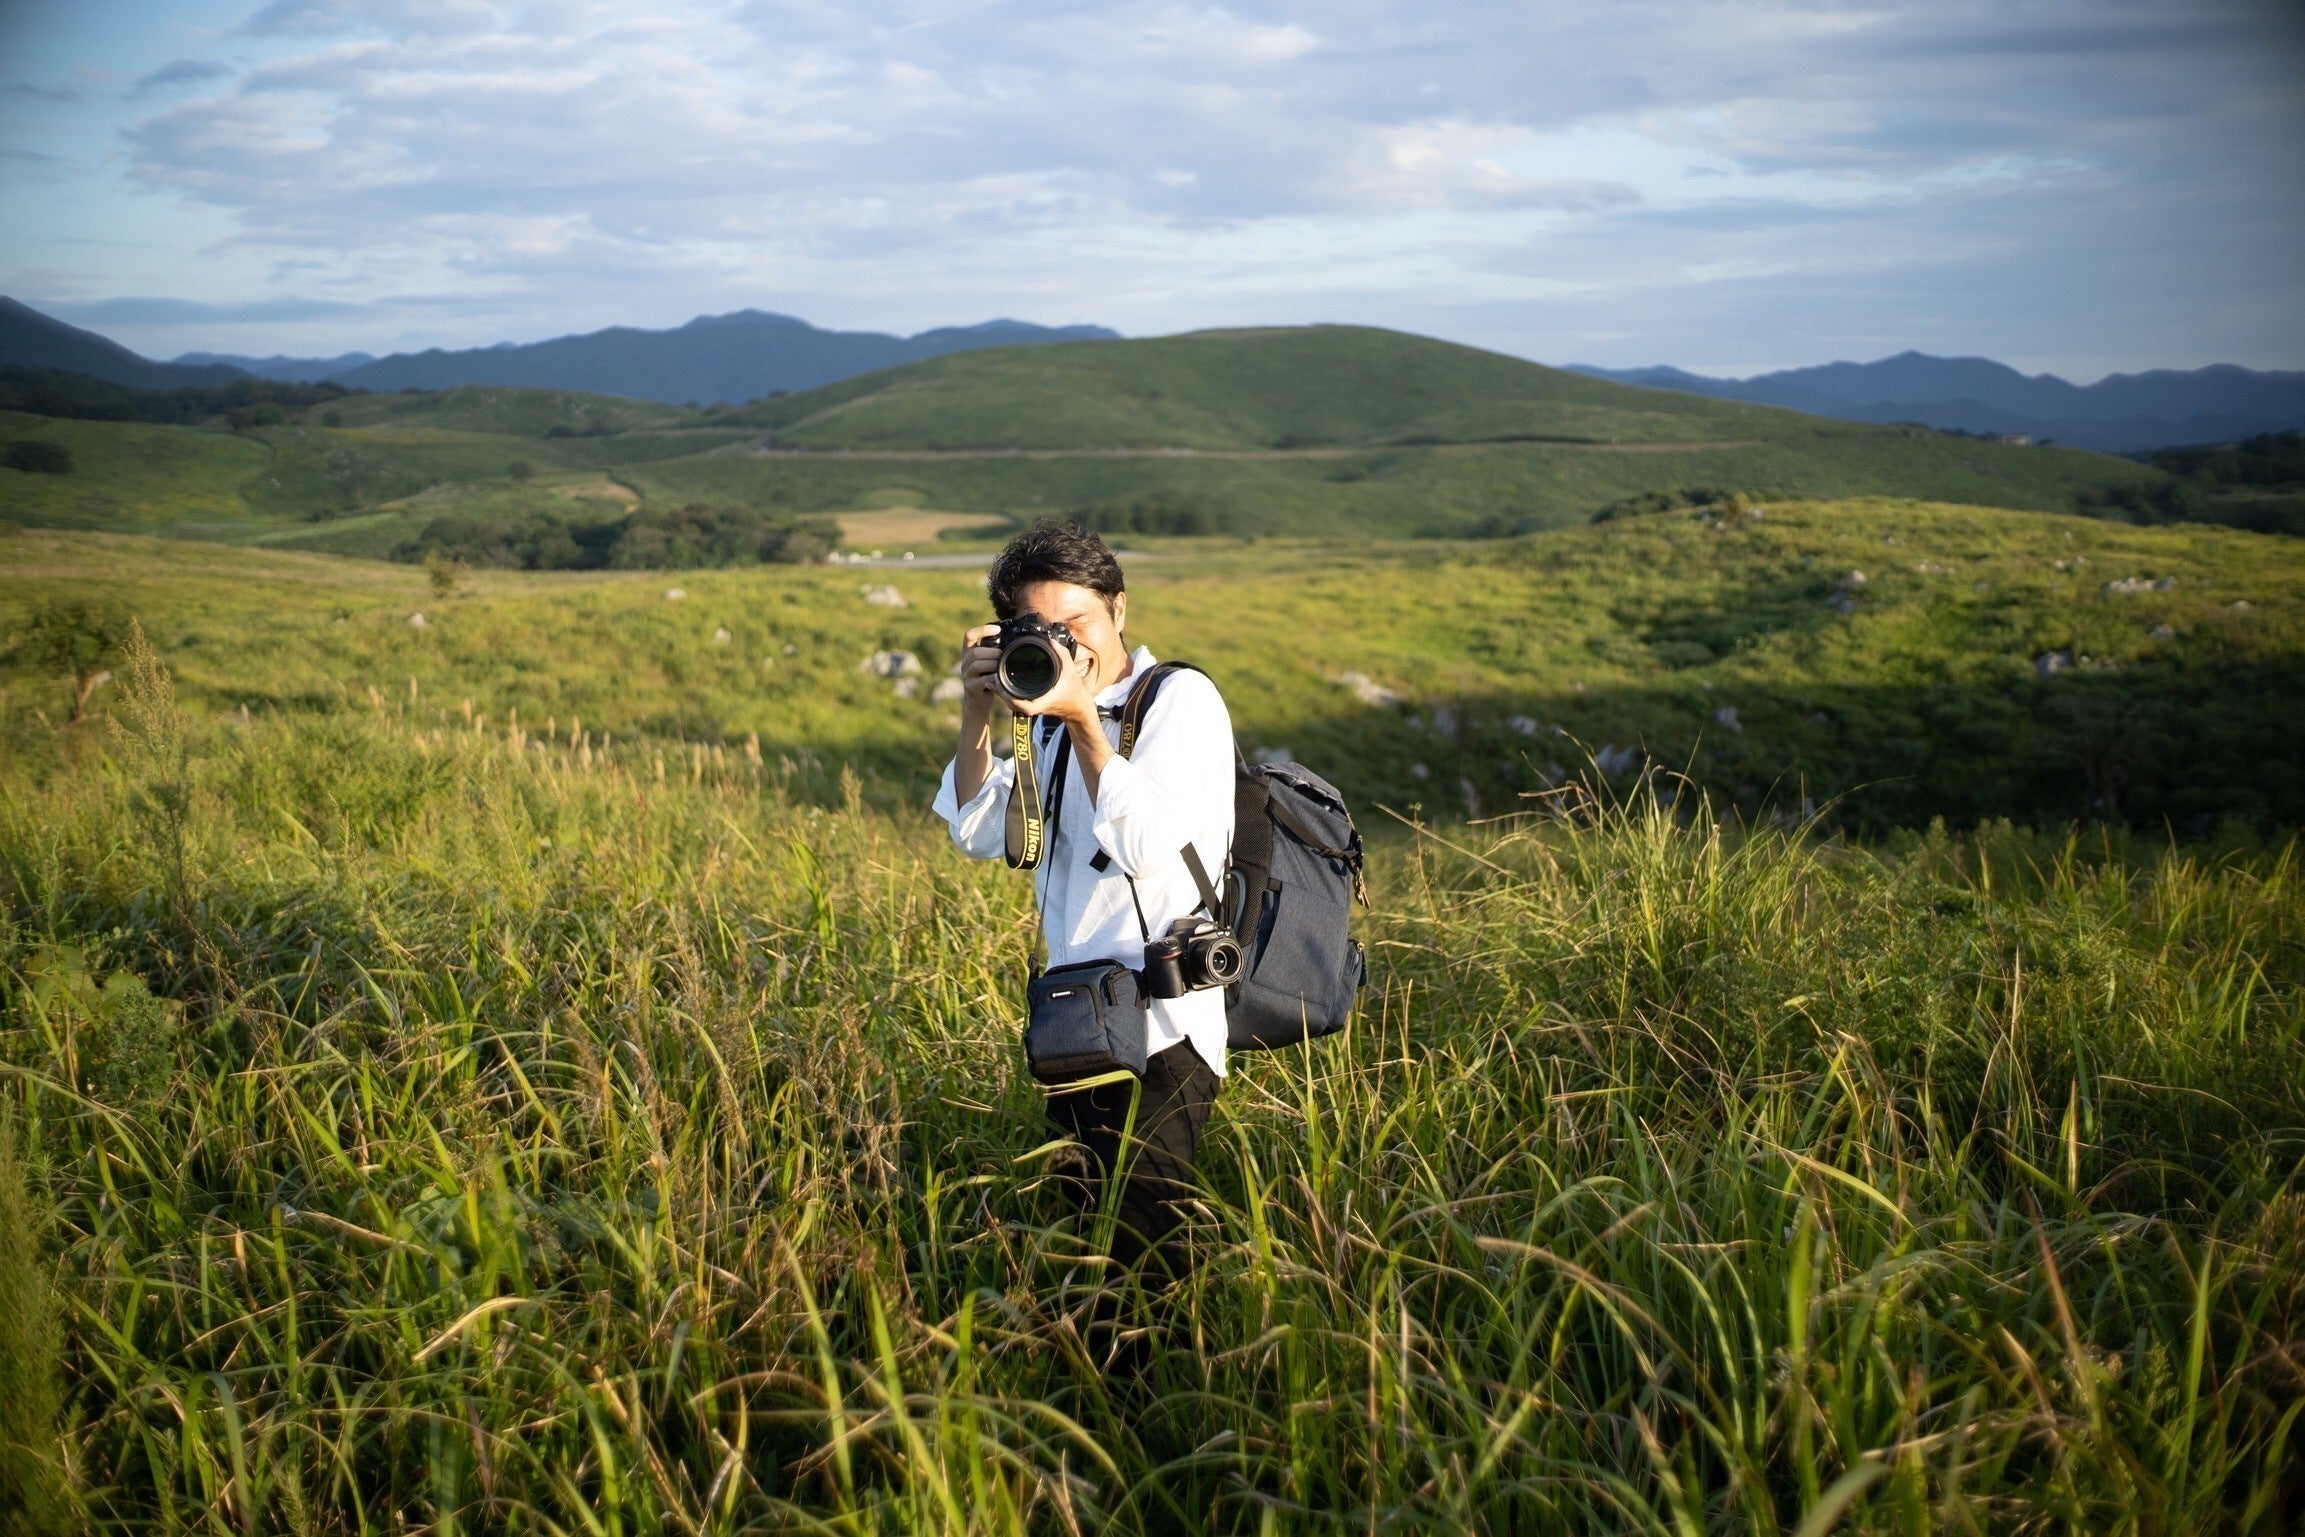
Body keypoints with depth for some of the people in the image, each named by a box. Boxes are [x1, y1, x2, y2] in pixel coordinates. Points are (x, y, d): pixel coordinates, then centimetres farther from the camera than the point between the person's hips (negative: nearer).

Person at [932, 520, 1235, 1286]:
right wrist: (978, 717, -2)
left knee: (1144, 1256, -8)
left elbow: (1148, 845, -20)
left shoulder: (1182, 699, -8)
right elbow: (982, 835, 9)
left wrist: (1083, 720, -22)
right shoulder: (1050, 717, 14)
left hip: (1162, 1032, -7)